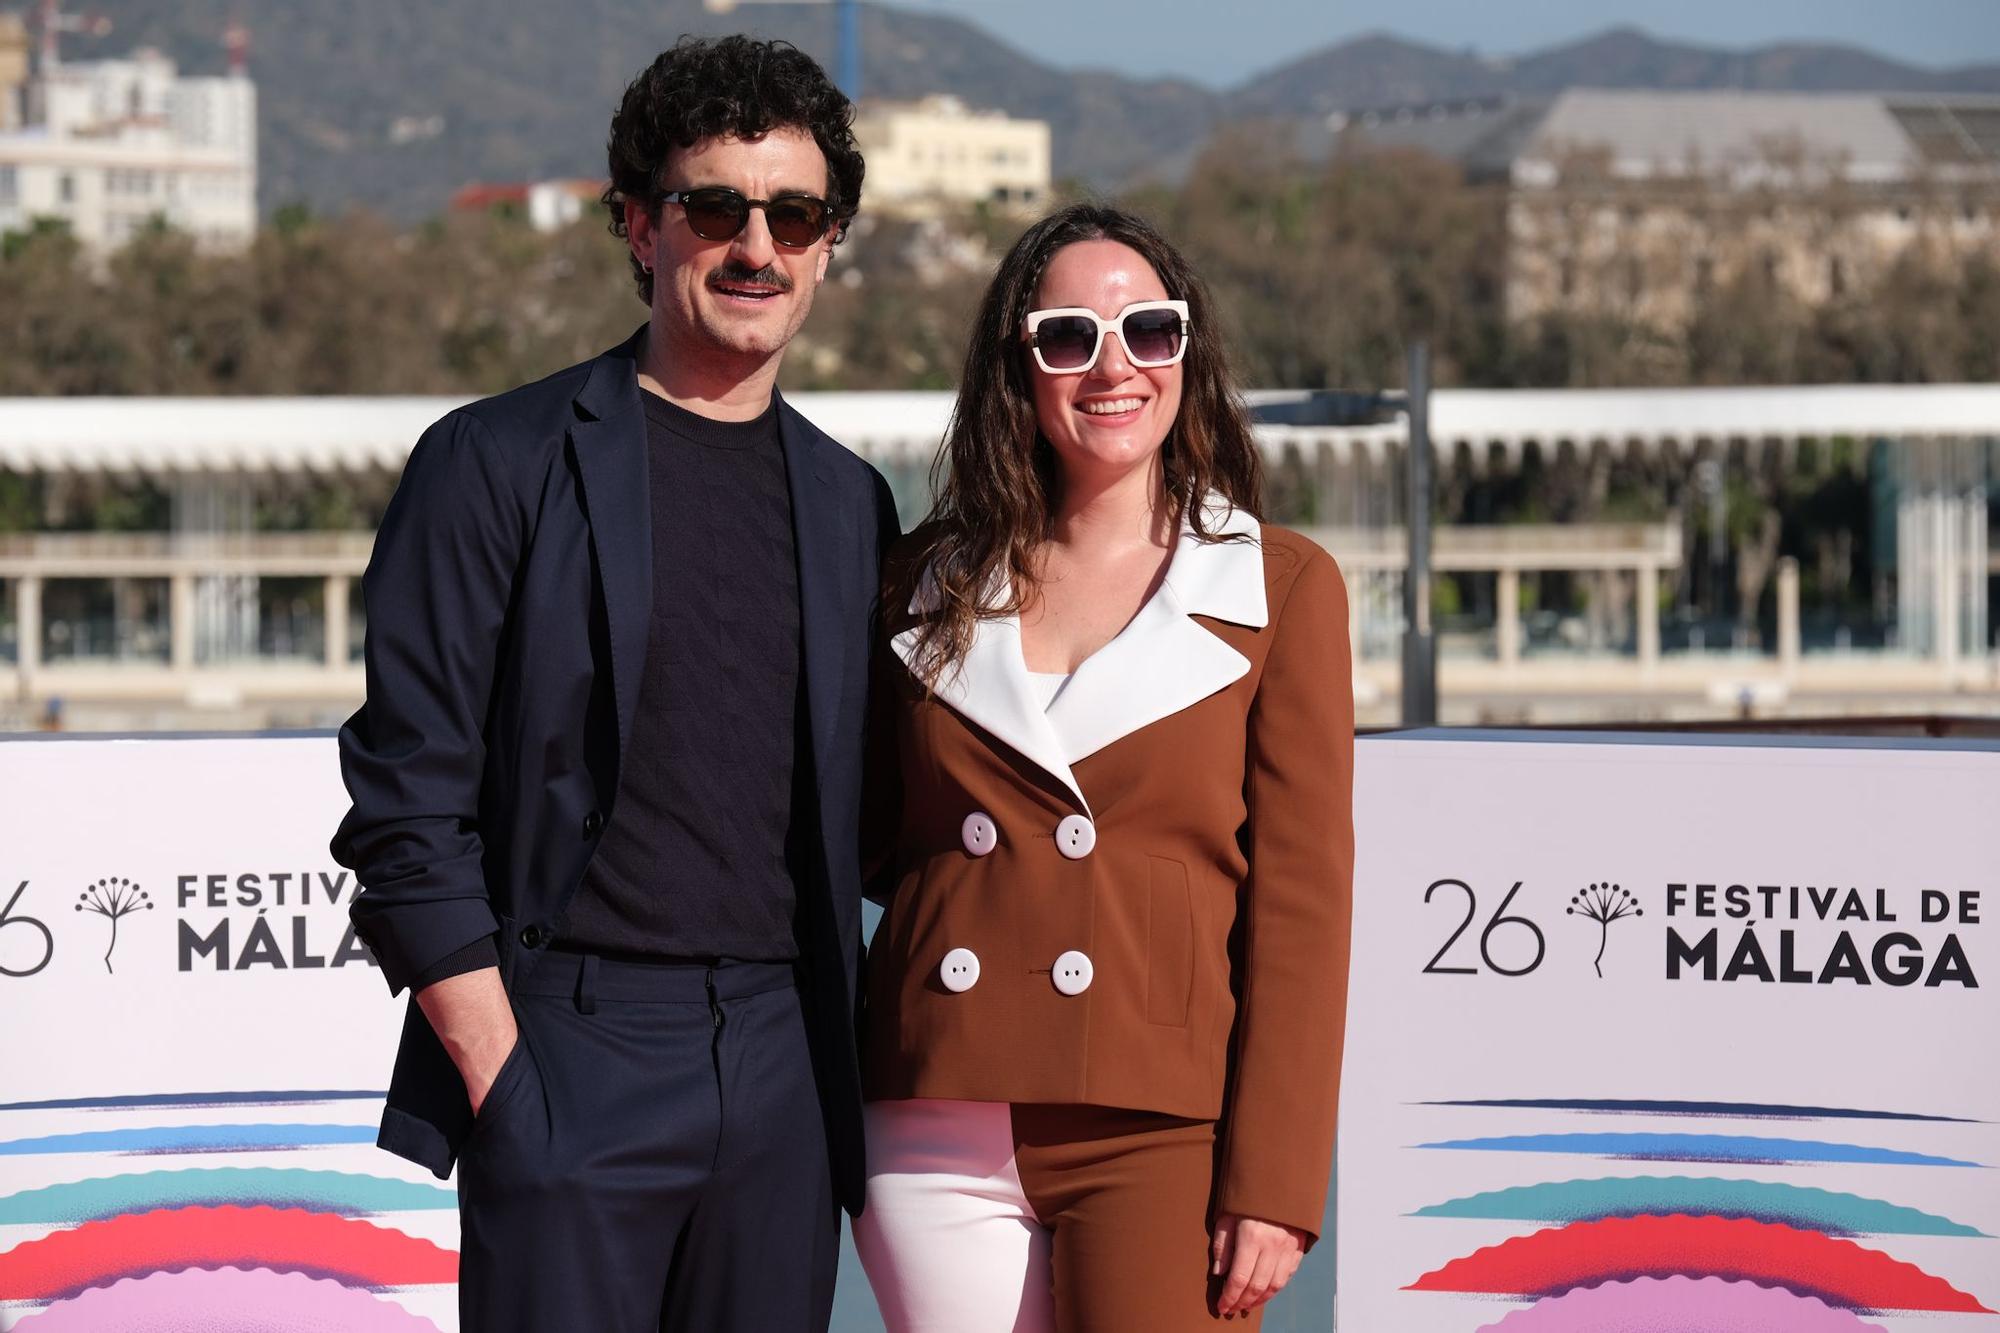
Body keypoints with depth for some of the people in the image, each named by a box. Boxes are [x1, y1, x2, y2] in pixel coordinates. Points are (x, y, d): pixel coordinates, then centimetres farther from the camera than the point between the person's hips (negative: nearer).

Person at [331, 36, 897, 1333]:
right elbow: (406, 812, -4)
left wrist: (852, 1074, 7)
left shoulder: (852, 502, 15)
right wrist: (500, 1075, -11)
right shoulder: (498, 464, 0)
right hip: (567, 1066, -4)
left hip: (786, 1079, 5)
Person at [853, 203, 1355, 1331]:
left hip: (1157, 1138, -2)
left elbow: (1301, 902, -1)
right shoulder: (930, 584, 12)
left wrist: (1273, 1186, -8)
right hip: (941, 1140, 3)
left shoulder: (1281, 586, 4)